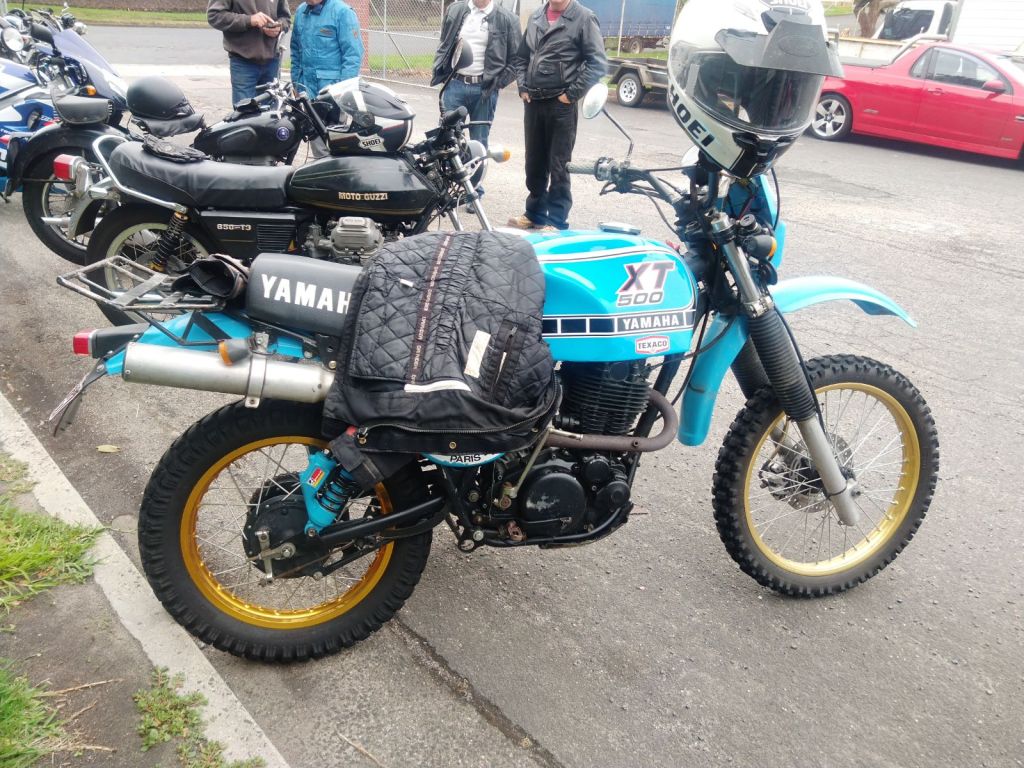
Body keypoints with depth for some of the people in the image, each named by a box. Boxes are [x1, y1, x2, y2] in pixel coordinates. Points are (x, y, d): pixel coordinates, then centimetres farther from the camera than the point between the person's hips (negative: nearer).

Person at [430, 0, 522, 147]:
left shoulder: (507, 19, -1)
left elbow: (516, 59, 1)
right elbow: (444, 44, 20)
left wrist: (498, 82, -7)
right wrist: (439, 71, 8)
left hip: (484, 89, -2)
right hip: (455, 85, 2)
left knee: (479, 143, 5)